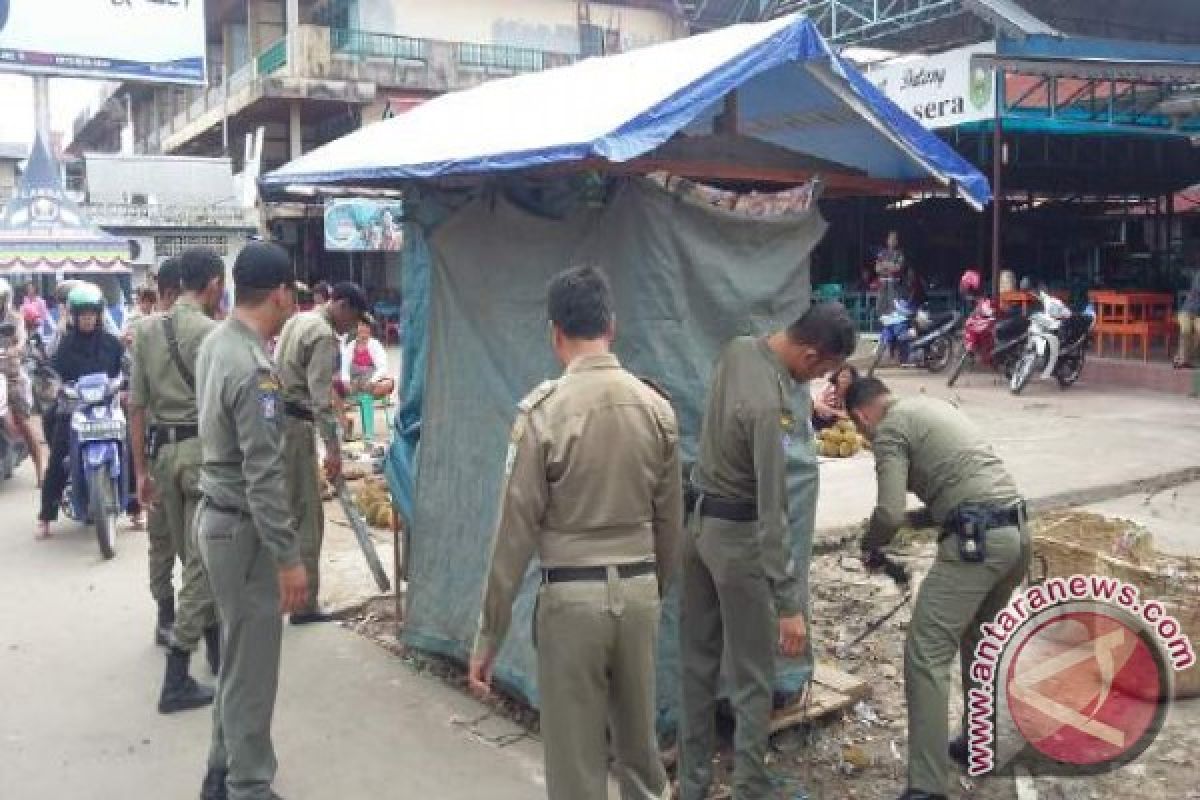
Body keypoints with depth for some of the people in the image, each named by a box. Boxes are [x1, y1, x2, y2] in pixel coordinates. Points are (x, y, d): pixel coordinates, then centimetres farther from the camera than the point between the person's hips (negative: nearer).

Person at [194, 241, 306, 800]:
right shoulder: (254, 371, -25)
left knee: (236, 655, 19)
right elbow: (263, 478, -25)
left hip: (217, 516, 9)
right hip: (242, 528, -9)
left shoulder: (216, 341, 4)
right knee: (252, 665, 2)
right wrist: (289, 558, -21)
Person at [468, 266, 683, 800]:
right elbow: (669, 522, 7)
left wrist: (488, 637, -5)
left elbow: (516, 530, -12)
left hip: (571, 595, -4)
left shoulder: (543, 410, -14)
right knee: (638, 736, 24)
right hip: (638, 589, 5)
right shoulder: (656, 407, 0)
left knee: (576, 757, 9)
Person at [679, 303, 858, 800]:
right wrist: (789, 603, -25)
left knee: (697, 665, 15)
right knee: (752, 678, 4)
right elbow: (771, 512, -27)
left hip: (700, 523, 9)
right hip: (739, 536, -9)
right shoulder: (769, 407, -28)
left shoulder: (739, 349, -3)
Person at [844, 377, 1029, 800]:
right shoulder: (932, 405, 24)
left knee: (926, 654, -6)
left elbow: (891, 513, -12)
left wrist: (868, 546, 6)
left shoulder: (889, 429, -2)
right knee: (977, 638, 26)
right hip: (1017, 531, 9)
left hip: (978, 540, -9)